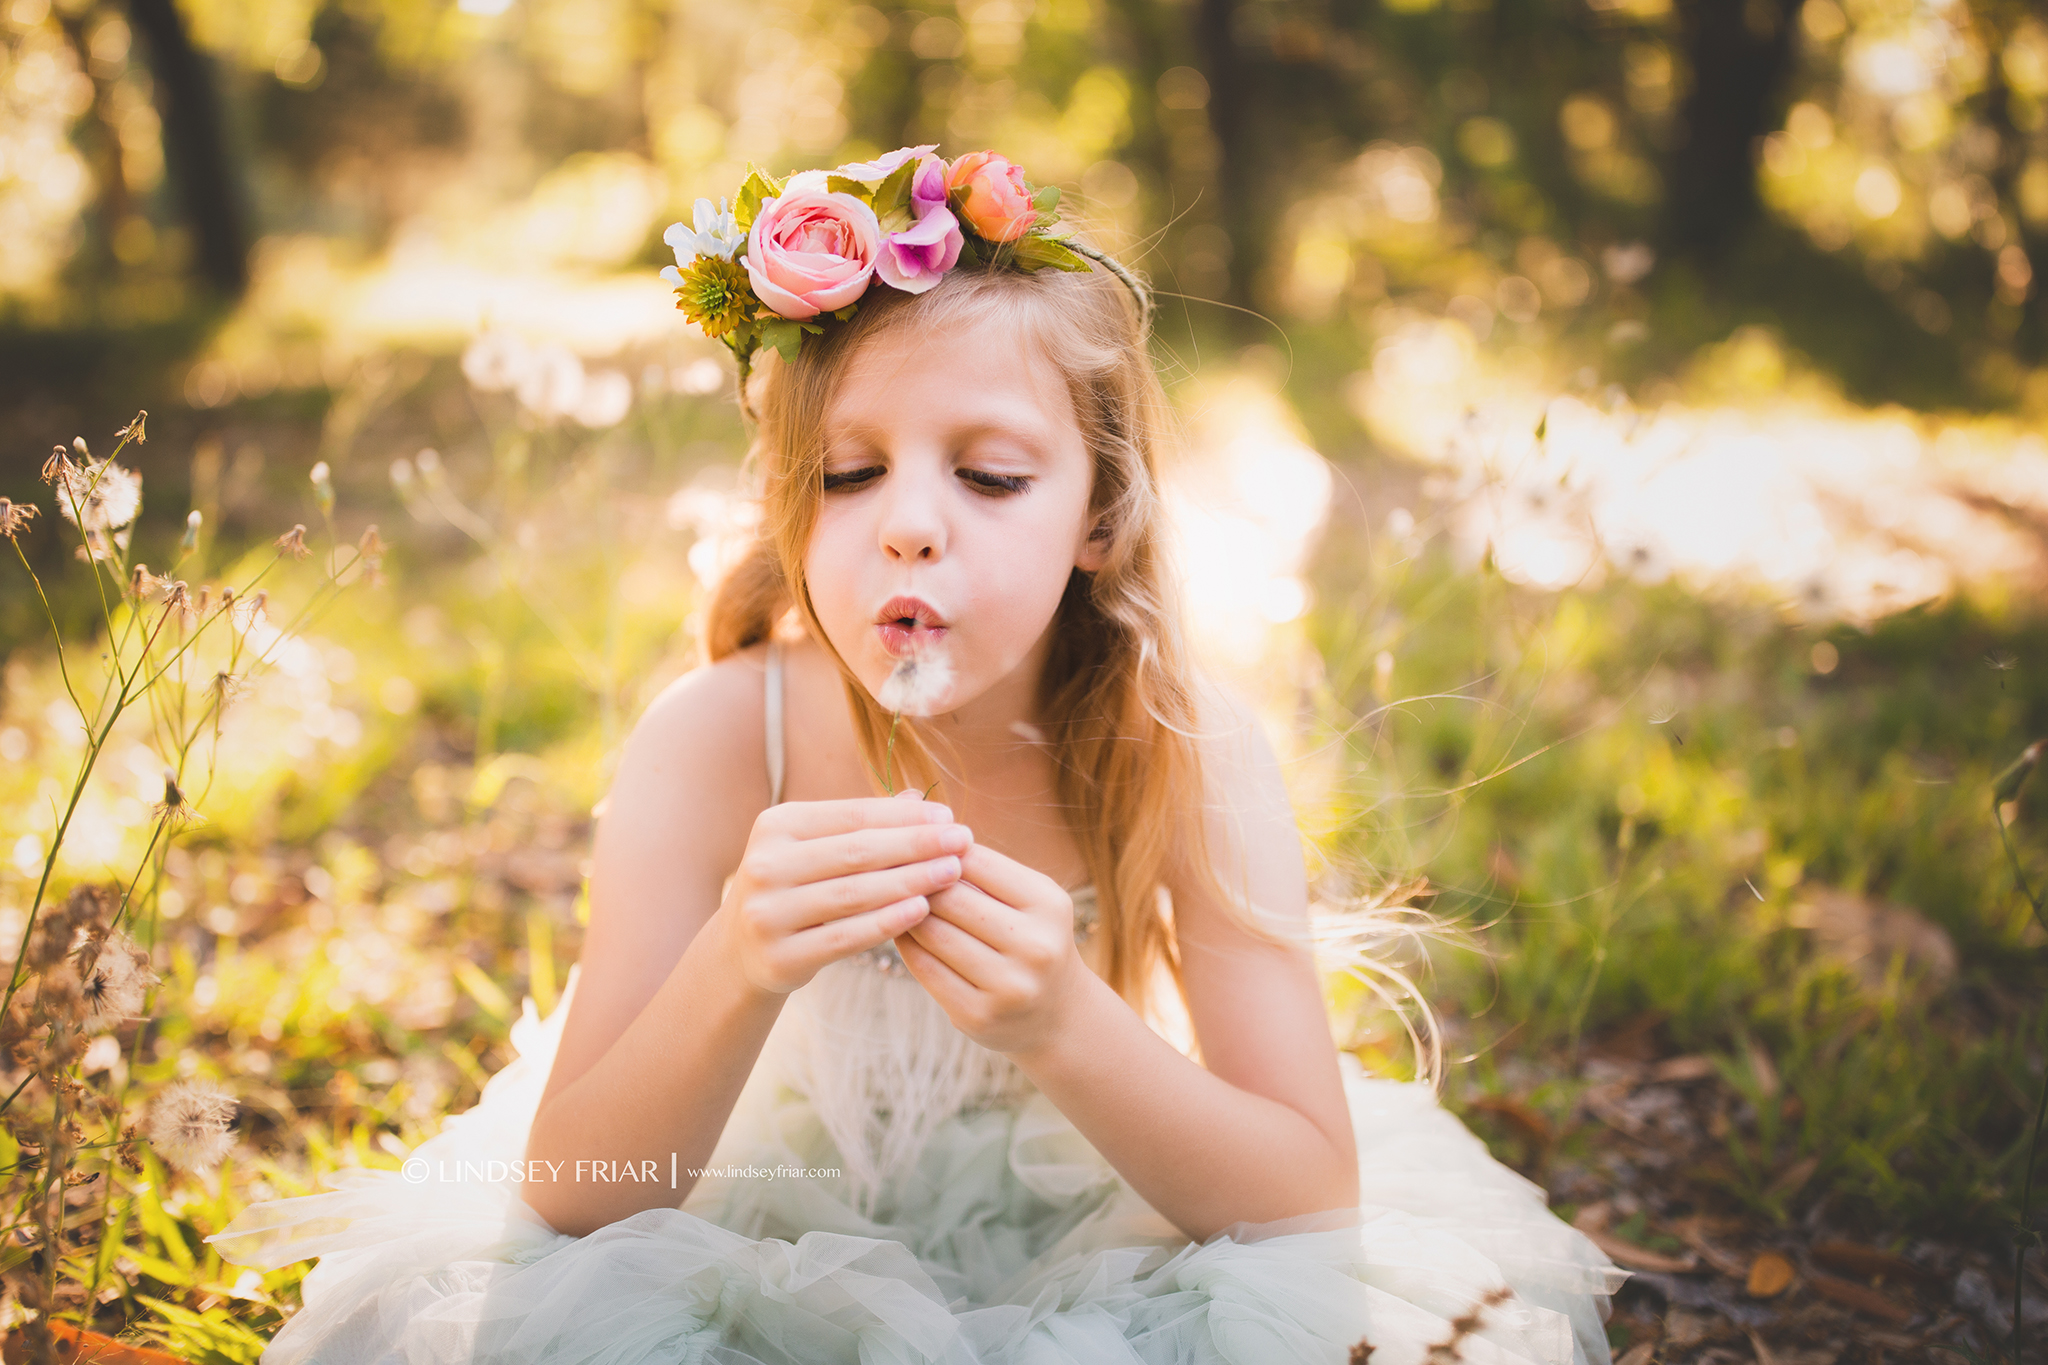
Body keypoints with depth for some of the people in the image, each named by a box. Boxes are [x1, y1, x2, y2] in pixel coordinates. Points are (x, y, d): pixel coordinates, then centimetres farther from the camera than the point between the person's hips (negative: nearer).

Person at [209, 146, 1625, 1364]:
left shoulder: (1183, 746, -18)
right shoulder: (718, 737, -19)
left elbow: (1318, 1190, -18)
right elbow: (567, 1196, -18)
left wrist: (1062, 1026, -37)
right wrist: (741, 971, -38)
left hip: (1107, 1244, 1)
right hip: (768, 1242, -1)